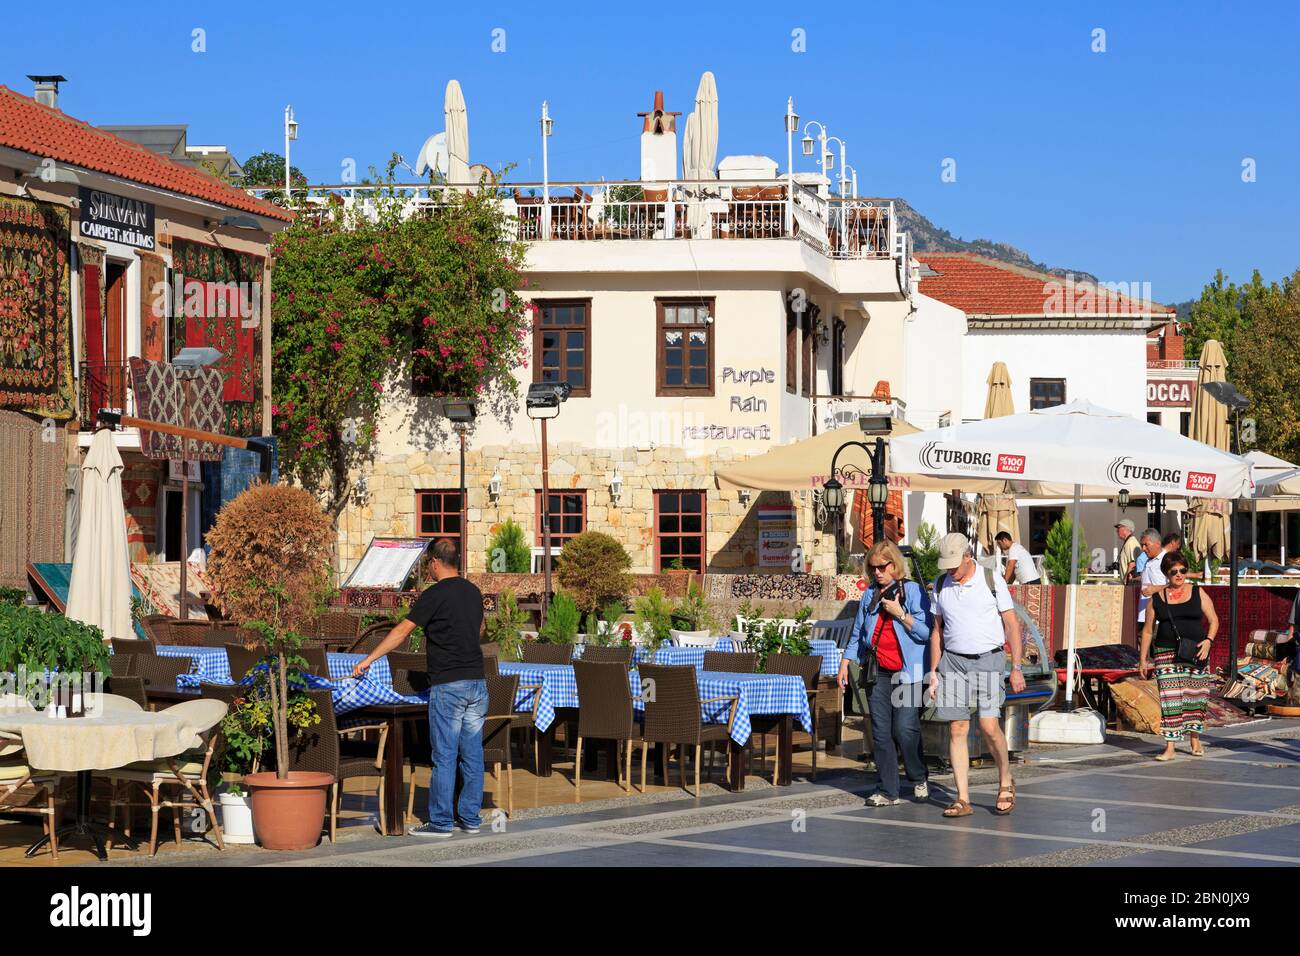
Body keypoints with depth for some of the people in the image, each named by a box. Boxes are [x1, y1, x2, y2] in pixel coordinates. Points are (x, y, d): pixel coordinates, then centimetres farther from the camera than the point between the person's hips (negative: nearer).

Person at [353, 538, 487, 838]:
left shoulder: (435, 595, -10)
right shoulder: (474, 592, 11)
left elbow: (402, 632, -10)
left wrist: (368, 660, -4)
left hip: (448, 686, -7)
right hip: (477, 683, 7)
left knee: (444, 756, -3)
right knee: (472, 753, 9)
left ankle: (441, 821, 0)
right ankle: (470, 818, 14)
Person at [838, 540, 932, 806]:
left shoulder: (913, 591, -2)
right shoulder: (870, 595, 15)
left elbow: (925, 631, -9)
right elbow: (857, 632, 22)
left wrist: (899, 613, -14)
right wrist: (845, 663, 16)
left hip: (907, 673, -5)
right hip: (878, 674, 6)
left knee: (904, 729, -12)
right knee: (880, 732, 1)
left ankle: (919, 779, 13)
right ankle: (888, 791, 6)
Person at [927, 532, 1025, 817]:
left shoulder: (992, 580, -3)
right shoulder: (941, 585, 8)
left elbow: (1012, 625, -1)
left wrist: (1016, 668, -5)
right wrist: (934, 672, 11)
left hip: (988, 660, -3)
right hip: (953, 661, 3)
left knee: (988, 725, -14)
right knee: (957, 728, -3)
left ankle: (1006, 781, 11)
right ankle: (963, 799, 0)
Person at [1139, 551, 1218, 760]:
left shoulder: (1197, 592, 5)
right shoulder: (1157, 598, 5)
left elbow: (1213, 620, 8)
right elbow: (1147, 630, 10)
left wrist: (1208, 641, -10)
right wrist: (1143, 660, 7)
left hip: (1195, 651, 0)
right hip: (1166, 654, 0)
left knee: (1194, 696, 6)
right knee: (1170, 698, -7)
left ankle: (1195, 741, 23)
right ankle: (1169, 748, -8)